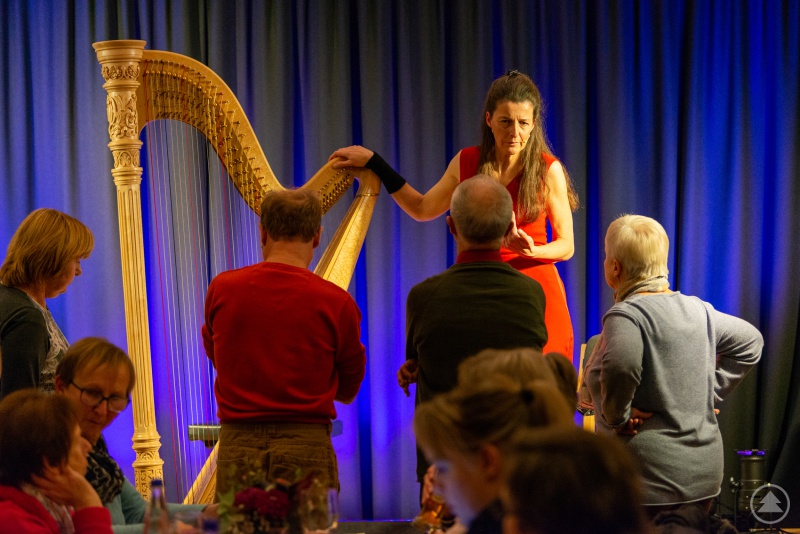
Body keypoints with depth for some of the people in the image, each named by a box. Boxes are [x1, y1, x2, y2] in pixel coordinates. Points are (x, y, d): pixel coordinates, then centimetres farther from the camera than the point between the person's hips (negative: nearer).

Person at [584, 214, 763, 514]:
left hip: (650, 477, -8)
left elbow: (621, 364, -34)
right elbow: (750, 341, 21)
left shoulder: (626, 315, -14)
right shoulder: (697, 309, 10)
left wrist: (616, 417, -18)